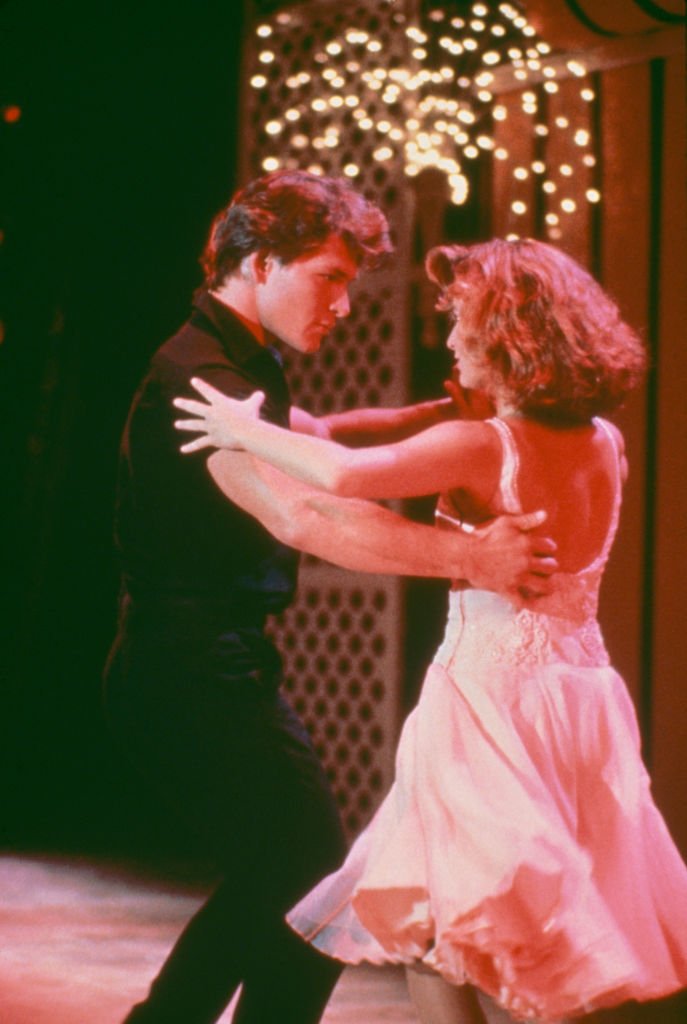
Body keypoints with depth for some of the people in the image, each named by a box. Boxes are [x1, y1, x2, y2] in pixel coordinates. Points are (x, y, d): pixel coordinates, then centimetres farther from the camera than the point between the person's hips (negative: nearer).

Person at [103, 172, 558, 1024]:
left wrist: (446, 412, 12)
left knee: (273, 883, 21)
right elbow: (301, 513, -34)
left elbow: (318, 438, 28)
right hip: (197, 674, -11)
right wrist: (468, 556, -41)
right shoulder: (201, 375, -19)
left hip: (203, 672, 11)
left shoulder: (233, 366, 15)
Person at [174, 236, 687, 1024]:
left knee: (430, 932, 5)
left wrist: (248, 431, -11)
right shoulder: (603, 445, 5)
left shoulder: (481, 445, -16)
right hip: (579, 696, 7)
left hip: (491, 698, -7)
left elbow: (344, 476, -29)